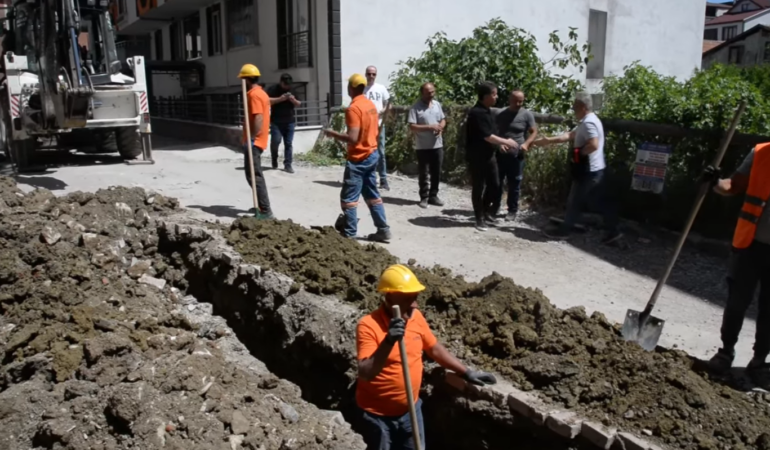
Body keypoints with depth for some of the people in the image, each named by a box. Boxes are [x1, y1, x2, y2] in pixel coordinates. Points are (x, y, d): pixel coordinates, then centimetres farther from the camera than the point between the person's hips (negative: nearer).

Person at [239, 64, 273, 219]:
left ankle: (265, 210, -11)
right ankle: (261, 206, 24)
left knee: (254, 175, -10)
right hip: (258, 140, 11)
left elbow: (258, 119, -25)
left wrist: (251, 138, -25)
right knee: (255, 174, 18)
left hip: (254, 141, -11)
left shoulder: (254, 94, -16)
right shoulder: (261, 93, 16)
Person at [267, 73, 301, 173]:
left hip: (289, 121, 4)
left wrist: (294, 100, -9)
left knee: (288, 143, -1)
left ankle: (288, 165, 3)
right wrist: (280, 99, -21)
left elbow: (298, 104, 14)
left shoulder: (292, 90, 12)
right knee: (276, 140, -10)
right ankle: (274, 161, 15)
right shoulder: (273, 89, -2)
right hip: (276, 121, -3)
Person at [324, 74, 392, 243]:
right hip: (372, 154, 9)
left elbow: (352, 138, -24)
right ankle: (383, 230, 14)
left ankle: (348, 234, 3)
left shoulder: (353, 108, -18)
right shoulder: (371, 104, 9)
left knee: (349, 197, -1)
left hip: (358, 158, -9)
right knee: (372, 194, 13)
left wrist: (333, 134, -12)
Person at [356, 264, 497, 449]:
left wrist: (466, 372, 13)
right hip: (377, 413, -5)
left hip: (410, 408, 5)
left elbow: (435, 349, 10)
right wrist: (388, 342, -45)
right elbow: (365, 374, -33)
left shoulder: (416, 317, -5)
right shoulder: (368, 326, -24)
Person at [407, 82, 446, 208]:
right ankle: (424, 197, 14)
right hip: (423, 147, -5)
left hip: (437, 145, 5)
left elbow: (443, 120, 17)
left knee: (436, 172, 10)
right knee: (423, 173, 3)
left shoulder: (437, 105, 8)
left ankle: (433, 196, 22)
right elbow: (412, 126, -16)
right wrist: (429, 127, -22)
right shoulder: (416, 108, -10)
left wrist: (440, 127, -7)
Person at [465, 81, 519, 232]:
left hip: (489, 155, 9)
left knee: (495, 185, 12)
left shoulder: (487, 111, 10)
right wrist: (506, 142, -12)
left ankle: (486, 211, 28)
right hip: (477, 157, -9)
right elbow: (487, 137, -22)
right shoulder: (477, 113, -20)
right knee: (479, 188, 2)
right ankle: (480, 218, 12)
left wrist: (501, 143, 9)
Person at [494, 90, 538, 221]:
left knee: (514, 185, 4)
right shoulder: (501, 114, 6)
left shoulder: (527, 115, -2)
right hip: (500, 154, 3)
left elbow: (534, 132, -3)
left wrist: (526, 144, -21)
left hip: (517, 155, -3)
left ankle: (512, 211, 16)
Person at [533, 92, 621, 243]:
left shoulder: (588, 123, -19)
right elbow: (569, 136, 21)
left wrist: (578, 153, -15)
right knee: (599, 201, 12)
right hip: (594, 169, 10)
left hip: (588, 170, -10)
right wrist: (548, 140, 16)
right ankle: (613, 231, 15)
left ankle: (564, 231, 14)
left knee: (574, 201, 2)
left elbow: (593, 145, -30)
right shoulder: (586, 122, 15)